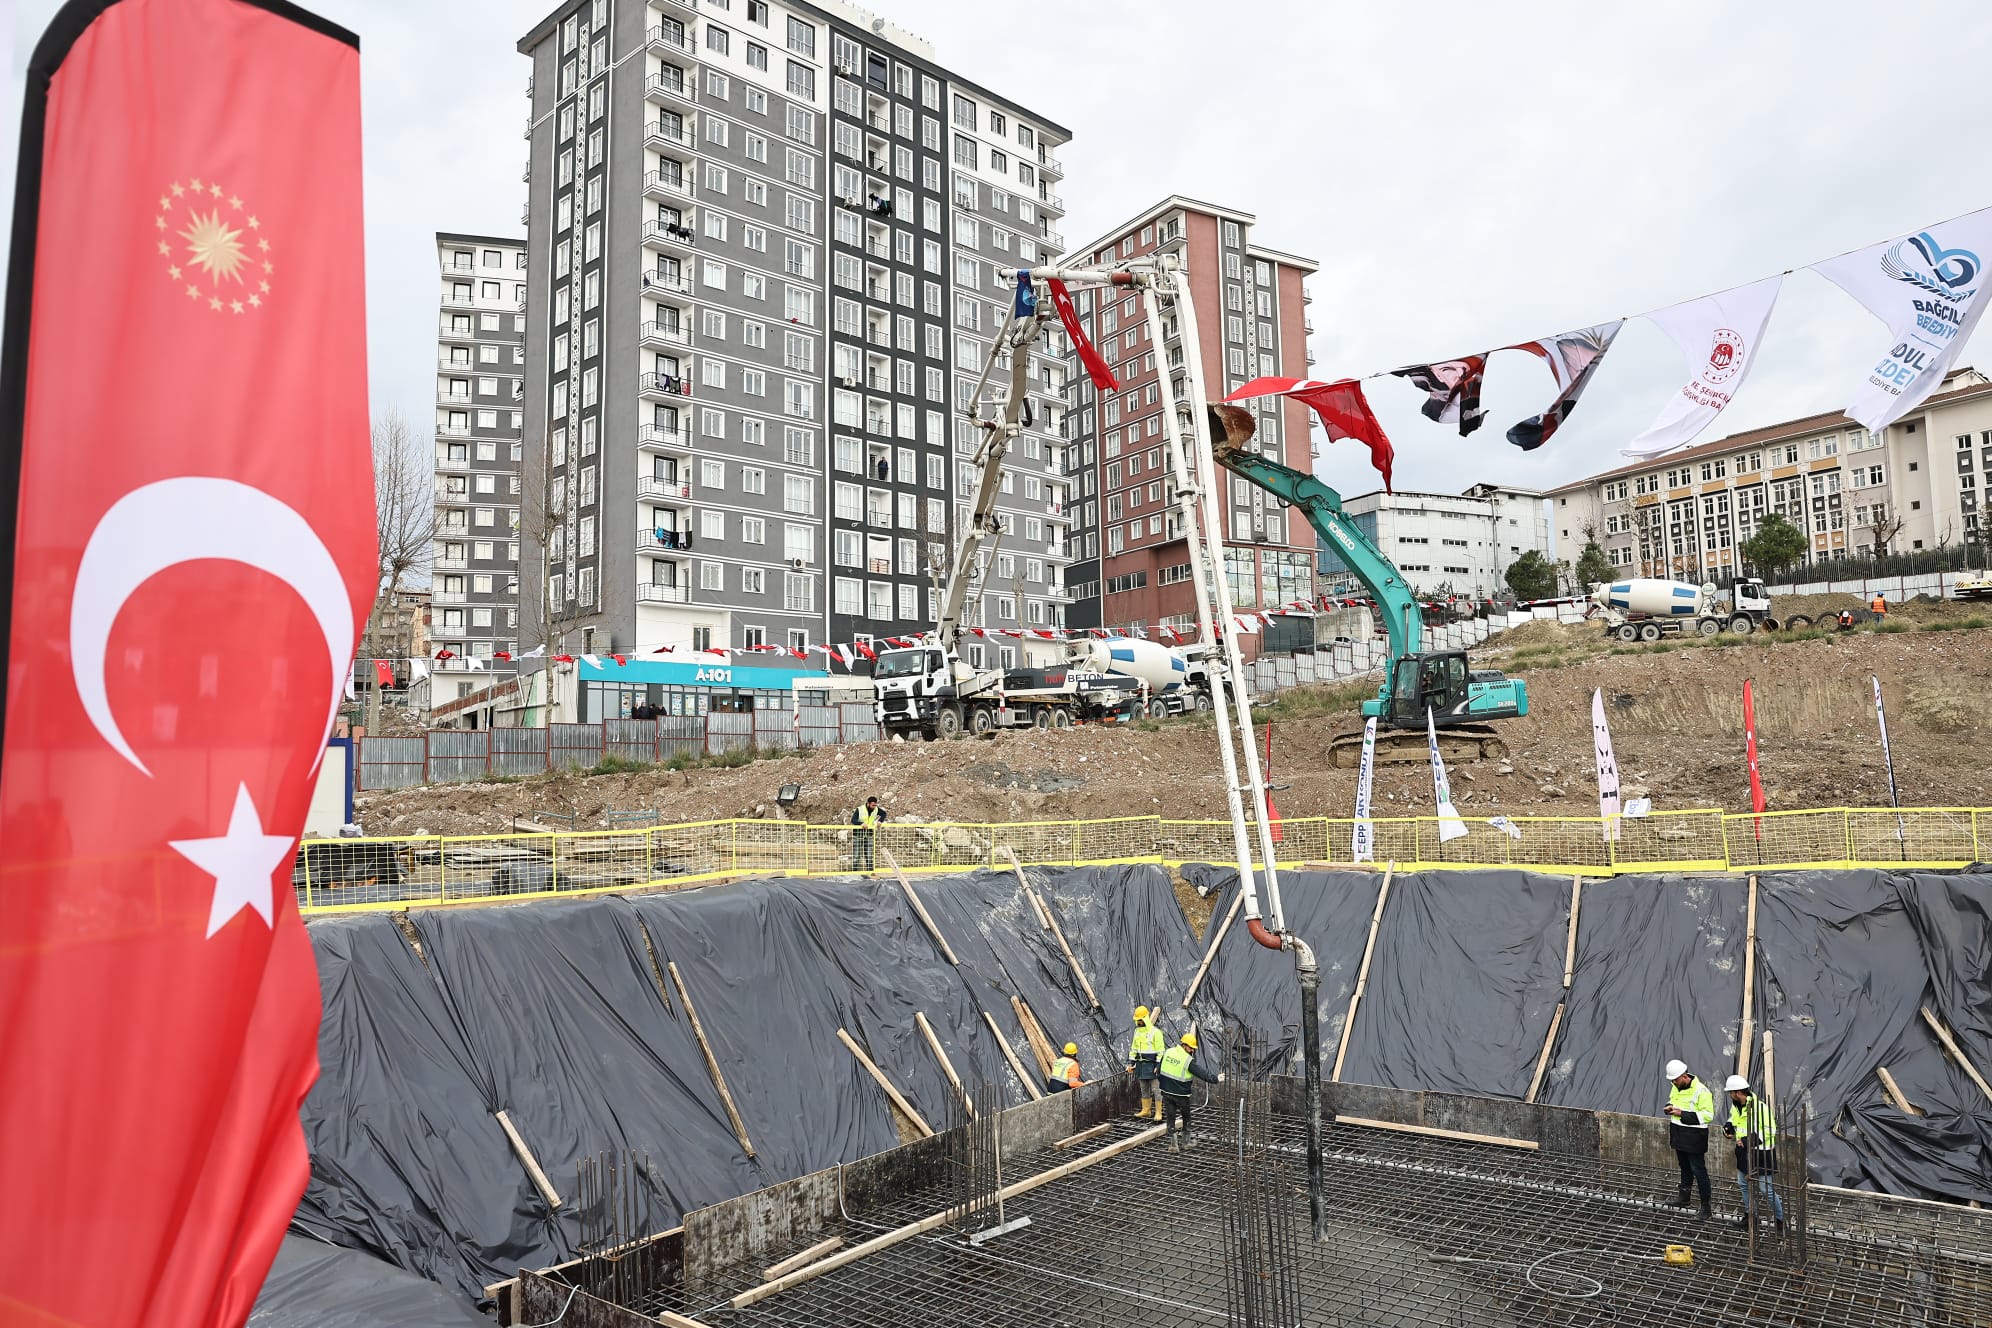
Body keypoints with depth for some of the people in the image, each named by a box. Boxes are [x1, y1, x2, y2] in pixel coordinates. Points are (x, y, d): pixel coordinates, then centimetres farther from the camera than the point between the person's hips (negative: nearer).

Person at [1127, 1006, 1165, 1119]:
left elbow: (1160, 1050, -13)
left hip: (1152, 1065, -7)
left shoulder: (1155, 1032, -12)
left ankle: (1158, 1113, 0)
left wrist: (1158, 1066, -16)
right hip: (1141, 1065, 7)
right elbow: (1134, 1048, 17)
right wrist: (1130, 1063, 13)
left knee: (1155, 1090, -4)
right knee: (1144, 1089, 13)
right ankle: (1145, 1111, 21)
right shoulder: (1137, 1031, 11)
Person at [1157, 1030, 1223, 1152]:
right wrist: (1216, 1079, -2)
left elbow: (1158, 1070, 7)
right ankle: (1185, 1143, 23)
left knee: (1170, 1118, 10)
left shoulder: (1167, 1052, 0)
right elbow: (1202, 1073, -13)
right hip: (1181, 1094, -4)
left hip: (1166, 1092, 4)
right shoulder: (1189, 1060, -17)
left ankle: (1173, 1145, 8)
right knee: (1186, 1118, 17)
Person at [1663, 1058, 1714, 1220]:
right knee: (1684, 1167, 21)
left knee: (1699, 1170, -2)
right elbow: (1672, 1100, 23)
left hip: (1694, 1137, -8)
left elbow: (1708, 1115, -22)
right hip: (1679, 1134, 8)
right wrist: (1670, 1107, -2)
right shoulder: (1676, 1087, 6)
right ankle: (1683, 1197, 33)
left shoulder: (1701, 1091, -20)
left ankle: (1705, 1205, 9)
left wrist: (1682, 1113, -26)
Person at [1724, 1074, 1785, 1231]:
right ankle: (1749, 1215, 33)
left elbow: (1770, 1130, -26)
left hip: (1760, 1152, -8)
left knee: (1765, 1189, -2)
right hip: (1744, 1150, 8)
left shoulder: (1759, 1106, -26)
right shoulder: (1736, 1105, 1)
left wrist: (1750, 1140, -29)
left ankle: (1781, 1219, 16)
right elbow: (1733, 1118, 20)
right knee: (1743, 1184, 18)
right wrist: (1729, 1126, -2)